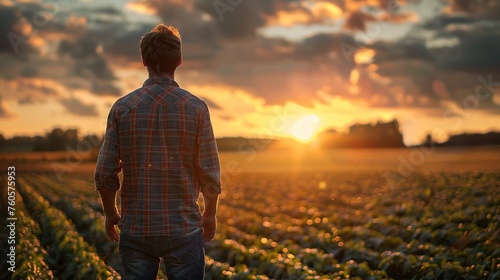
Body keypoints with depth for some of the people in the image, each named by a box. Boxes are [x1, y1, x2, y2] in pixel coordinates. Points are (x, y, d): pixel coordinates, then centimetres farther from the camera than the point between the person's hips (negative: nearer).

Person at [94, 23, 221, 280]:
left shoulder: (122, 107, -2)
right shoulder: (195, 108, -6)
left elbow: (105, 173, -2)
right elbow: (210, 173, -4)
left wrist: (110, 213, 14)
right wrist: (210, 215, 12)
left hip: (135, 229, 2)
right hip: (183, 229, -1)